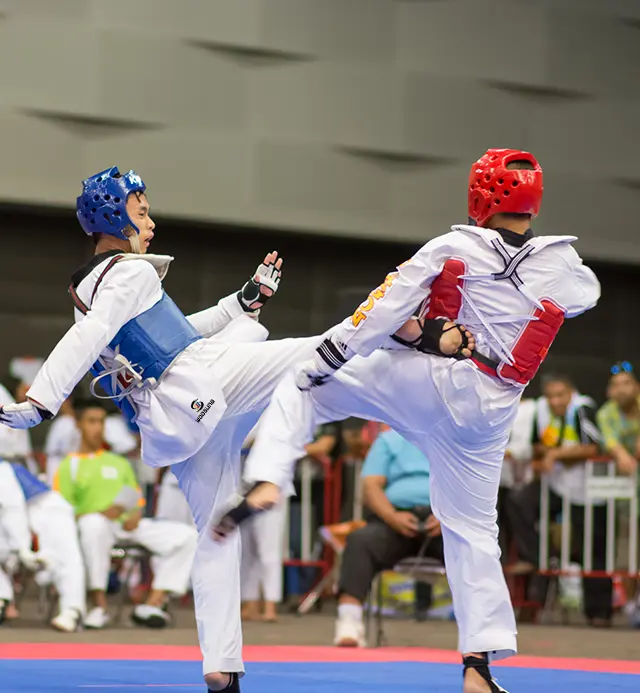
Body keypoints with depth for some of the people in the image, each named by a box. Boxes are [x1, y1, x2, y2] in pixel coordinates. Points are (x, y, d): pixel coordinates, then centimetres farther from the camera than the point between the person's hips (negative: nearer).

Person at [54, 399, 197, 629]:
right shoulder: (69, 466, 12)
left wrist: (135, 515, -2)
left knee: (187, 536, -14)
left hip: (127, 525, 5)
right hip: (95, 524, -5)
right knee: (93, 524, -43)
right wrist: (102, 514, -17)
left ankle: (152, 605, -22)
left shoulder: (119, 463, 28)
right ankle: (100, 605, -37)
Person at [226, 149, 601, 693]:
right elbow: (588, 292, 24)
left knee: (304, 389, 14)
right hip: (490, 413, 3)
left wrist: (325, 358, -2)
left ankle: (266, 482, -9)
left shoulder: (453, 249, -6)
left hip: (423, 383, -3)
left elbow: (385, 307, -8)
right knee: (473, 529, 13)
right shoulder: (562, 270, 0)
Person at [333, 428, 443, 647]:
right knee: (360, 541, -32)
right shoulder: (390, 440, 21)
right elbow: (371, 486, 8)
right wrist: (393, 517, -13)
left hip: (443, 521, 0)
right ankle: (348, 626, -43)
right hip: (396, 517, 1)